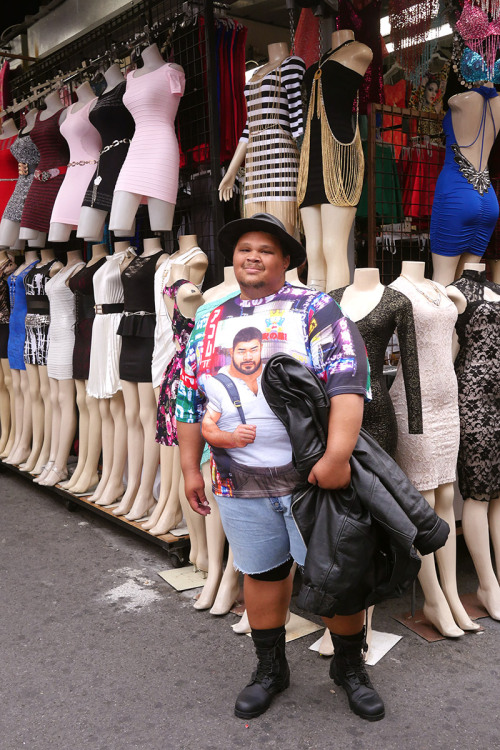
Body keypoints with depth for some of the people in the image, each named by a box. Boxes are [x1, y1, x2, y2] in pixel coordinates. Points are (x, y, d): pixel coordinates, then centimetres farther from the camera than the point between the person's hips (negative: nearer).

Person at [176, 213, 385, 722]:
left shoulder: (315, 309, -5)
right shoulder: (211, 322, 10)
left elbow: (348, 380, -16)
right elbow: (189, 397, 13)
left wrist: (337, 456, -26)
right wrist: (190, 467, 11)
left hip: (315, 474, -3)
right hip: (240, 482, 4)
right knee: (261, 572, 16)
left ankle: (349, 666, 31)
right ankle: (270, 669, 36)